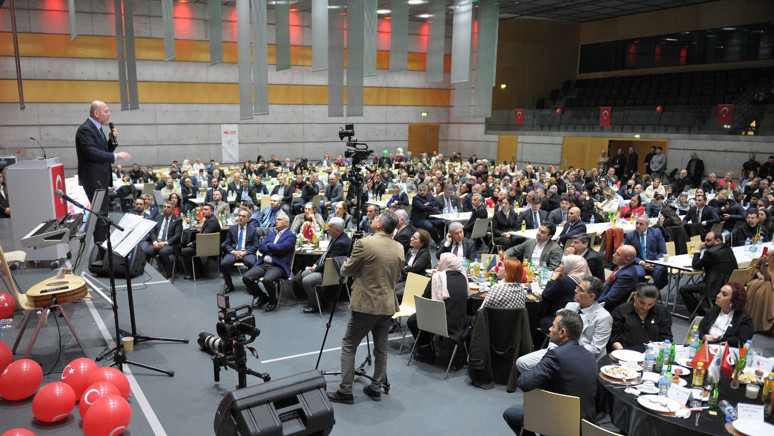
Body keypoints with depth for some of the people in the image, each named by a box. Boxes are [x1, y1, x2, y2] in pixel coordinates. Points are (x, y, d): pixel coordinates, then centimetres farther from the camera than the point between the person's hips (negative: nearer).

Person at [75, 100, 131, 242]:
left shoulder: (97, 128, 15)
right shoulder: (85, 129, -15)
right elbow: (93, 153, -26)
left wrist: (112, 140, 2)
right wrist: (116, 156, -26)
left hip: (101, 178, 10)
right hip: (93, 179, -10)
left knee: (102, 212, 14)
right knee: (100, 213, -10)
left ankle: (101, 242, 22)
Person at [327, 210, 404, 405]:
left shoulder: (364, 243, -15)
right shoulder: (399, 248, 3)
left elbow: (346, 271, -4)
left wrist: (345, 264, 17)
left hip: (365, 304, -6)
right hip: (388, 305, 6)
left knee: (348, 346, 6)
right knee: (381, 348, 16)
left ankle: (345, 392, 8)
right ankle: (376, 388, 24)